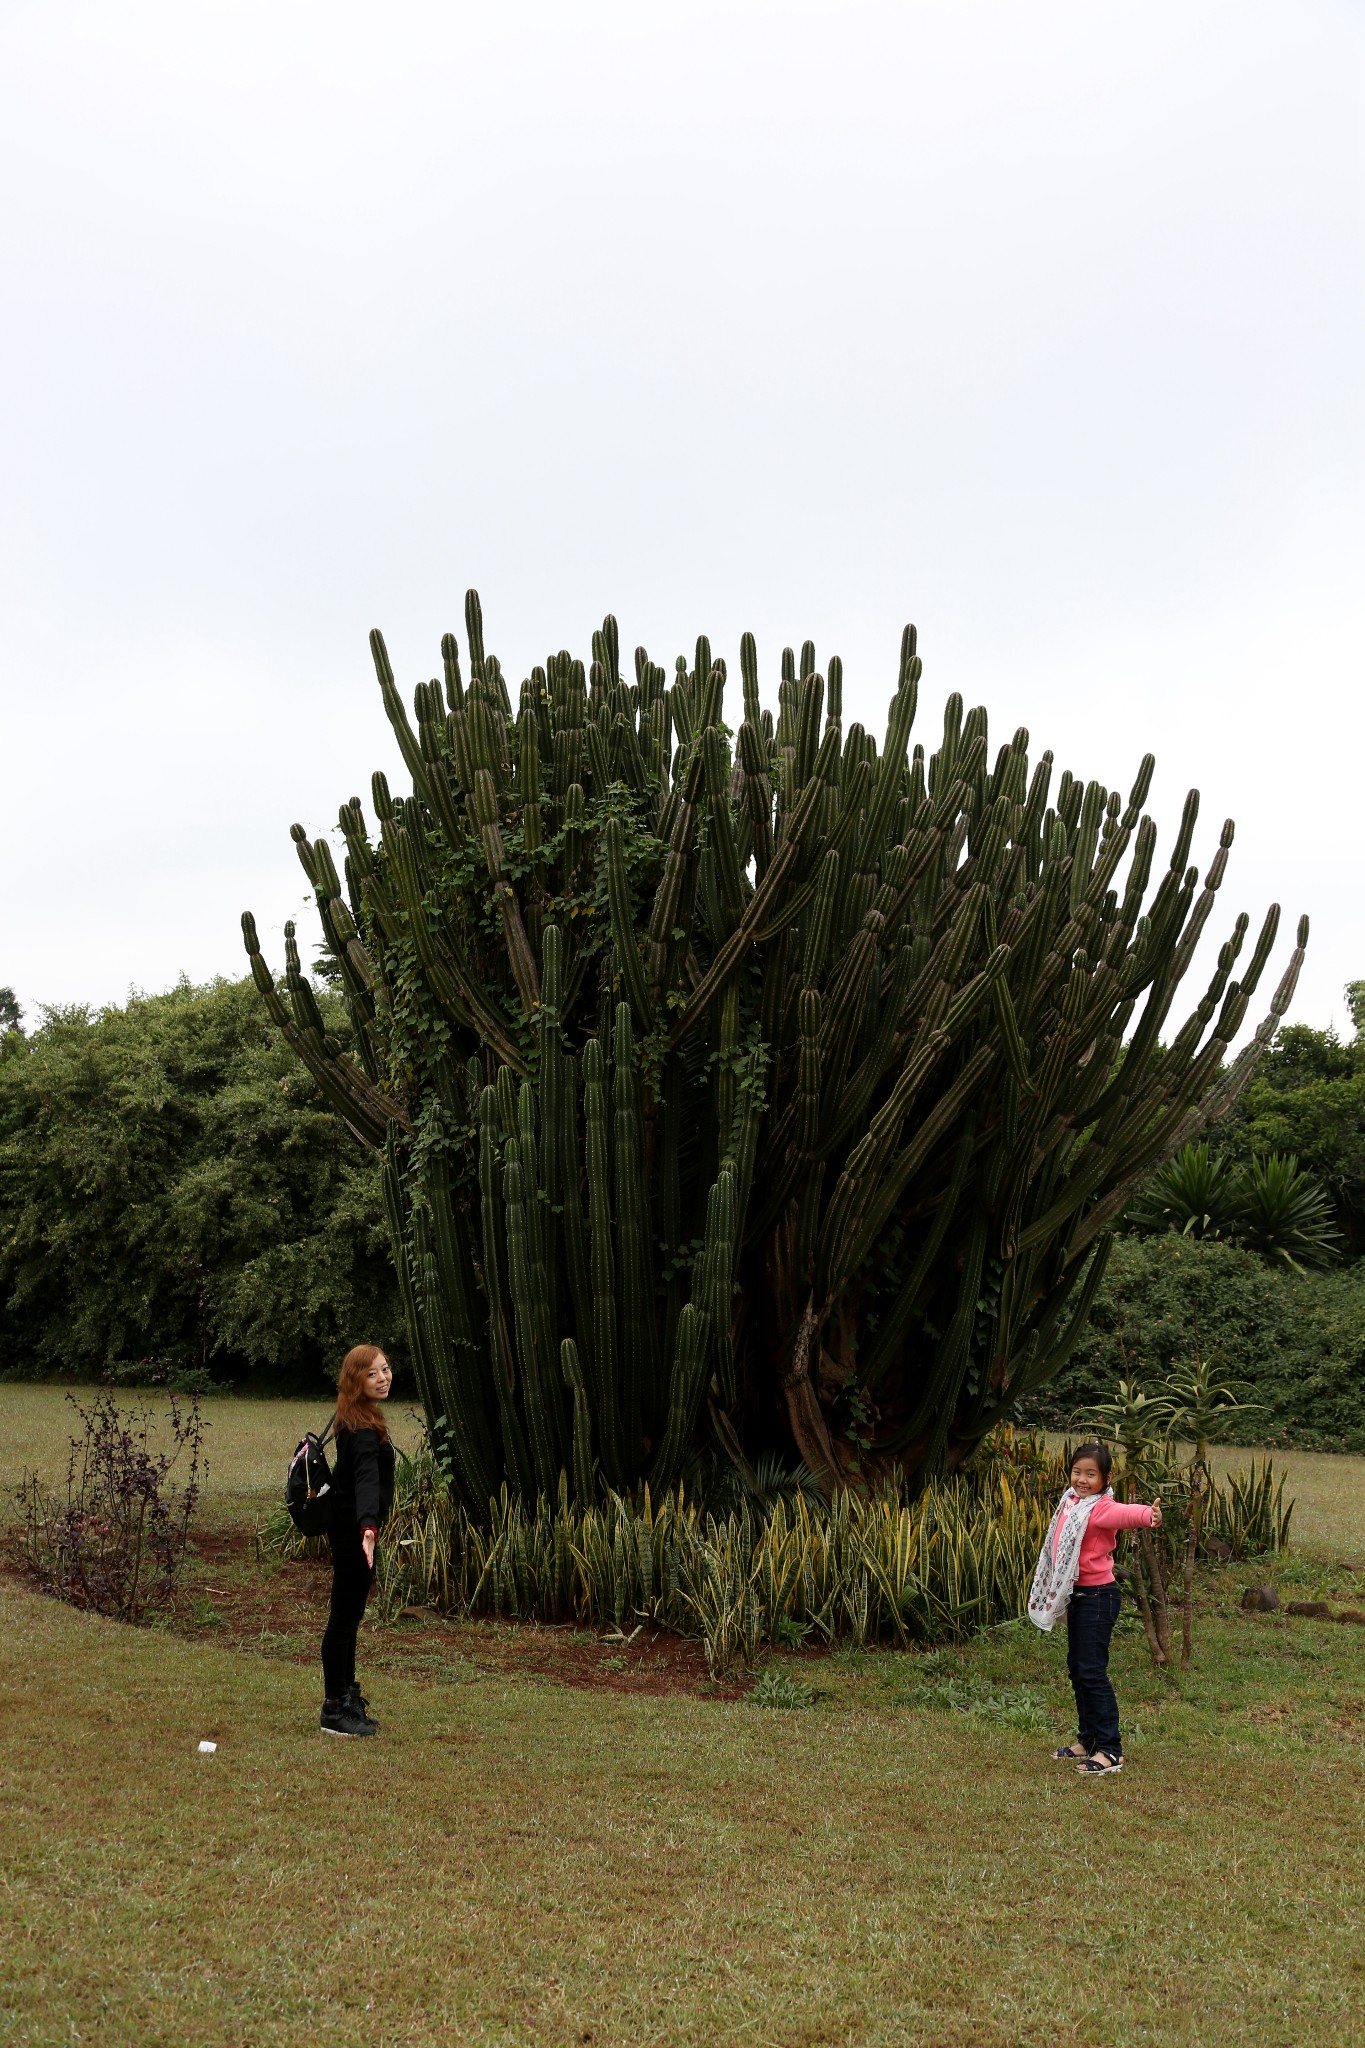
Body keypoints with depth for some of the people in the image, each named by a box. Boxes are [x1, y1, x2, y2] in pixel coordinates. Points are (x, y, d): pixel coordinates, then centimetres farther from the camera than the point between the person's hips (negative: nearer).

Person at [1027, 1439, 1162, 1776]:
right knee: (1077, 1669, 16)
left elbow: (1123, 1513, -42)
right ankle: (1087, 1741, 29)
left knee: (1091, 1671, -10)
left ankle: (1110, 1750, -5)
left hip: (1097, 1596, -9)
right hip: (1076, 1595, 9)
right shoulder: (1071, 1501, 9)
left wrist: (1148, 1515, -64)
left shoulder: (1101, 1508, -18)